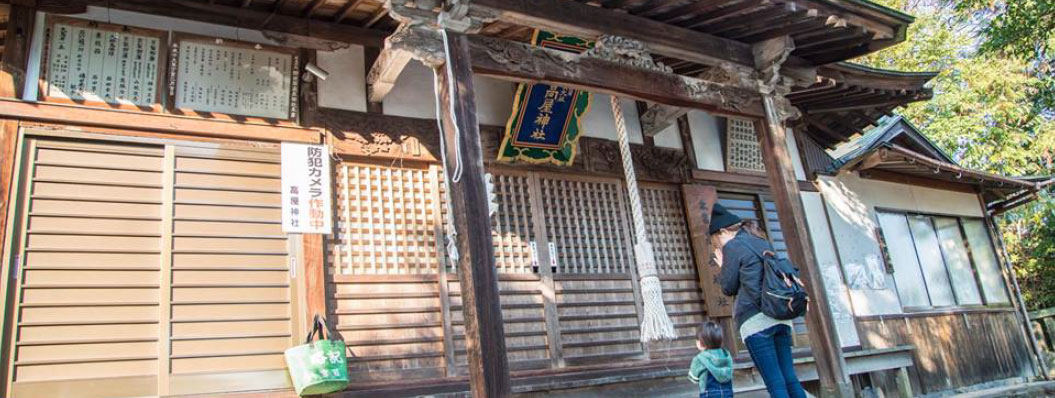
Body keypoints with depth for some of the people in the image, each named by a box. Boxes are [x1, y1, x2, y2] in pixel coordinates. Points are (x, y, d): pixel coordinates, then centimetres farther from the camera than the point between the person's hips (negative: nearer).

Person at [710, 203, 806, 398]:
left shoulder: (732, 246, -2)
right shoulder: (763, 242, 19)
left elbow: (729, 287, 1)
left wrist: (723, 268, 19)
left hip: (755, 320, -7)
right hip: (780, 317, 7)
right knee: (790, 379, 6)